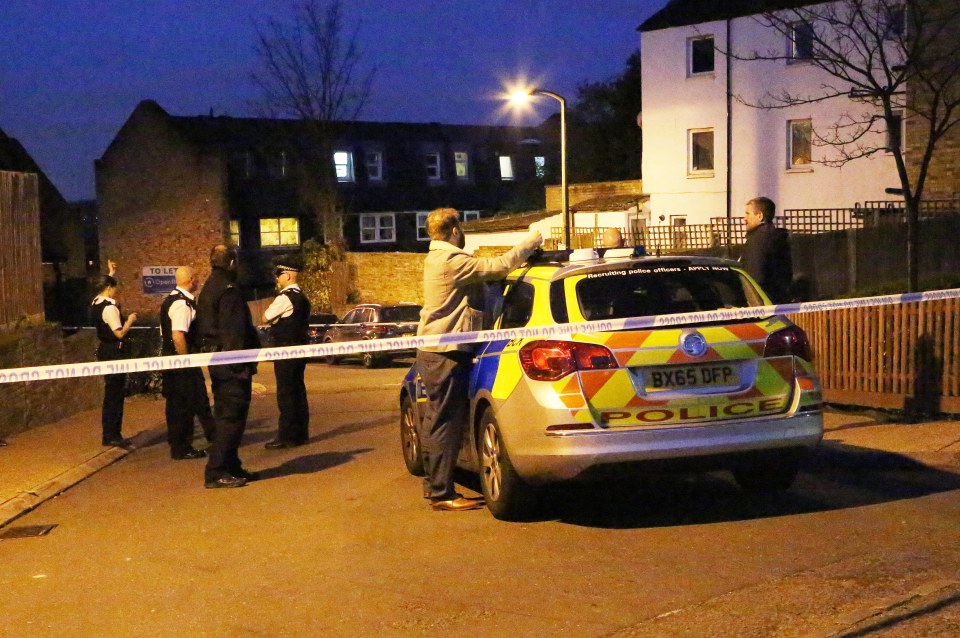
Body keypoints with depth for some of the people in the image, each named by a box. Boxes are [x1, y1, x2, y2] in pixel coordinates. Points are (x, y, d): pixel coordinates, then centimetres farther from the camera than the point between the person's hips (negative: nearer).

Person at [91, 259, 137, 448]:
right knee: (114, 394, -4)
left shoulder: (96, 303, 8)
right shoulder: (109, 308, -19)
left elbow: (106, 285, 31)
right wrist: (130, 320, -8)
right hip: (114, 353, -10)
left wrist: (111, 273, 36)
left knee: (112, 393, 16)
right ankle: (111, 435, 0)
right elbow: (120, 333, -23)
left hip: (104, 350, 10)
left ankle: (109, 434, 21)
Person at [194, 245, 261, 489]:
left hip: (217, 360, 10)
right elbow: (234, 331, -21)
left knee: (226, 415, 16)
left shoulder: (209, 288, 16)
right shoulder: (228, 290, -15)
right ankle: (216, 472, -8)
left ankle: (231, 466, 24)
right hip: (231, 362, -10)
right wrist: (241, 365, -21)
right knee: (231, 416, -8)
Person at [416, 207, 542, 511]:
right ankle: (442, 493, -5)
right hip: (446, 353, -11)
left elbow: (484, 270, 17)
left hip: (431, 352, 11)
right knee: (446, 422, -7)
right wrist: (530, 242, -10)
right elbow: (498, 267, -24)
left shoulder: (436, 259, 16)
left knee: (436, 420, 16)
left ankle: (434, 484, 24)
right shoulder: (452, 261, -17)